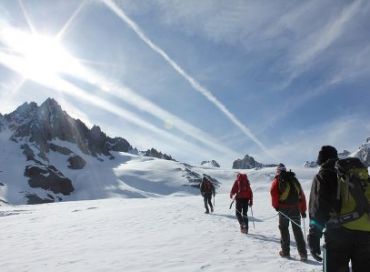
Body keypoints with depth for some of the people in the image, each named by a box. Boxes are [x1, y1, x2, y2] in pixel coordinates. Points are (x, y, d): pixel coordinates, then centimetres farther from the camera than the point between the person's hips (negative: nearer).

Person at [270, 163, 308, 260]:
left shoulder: (277, 180, 4)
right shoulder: (294, 179, 17)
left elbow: (273, 192, -15)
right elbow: (302, 195, 16)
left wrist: (275, 205, -5)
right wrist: (303, 210, 19)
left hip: (284, 208, -3)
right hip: (296, 208, 4)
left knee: (283, 228, 9)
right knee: (297, 230, 8)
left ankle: (285, 251, 13)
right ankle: (303, 253, 3)